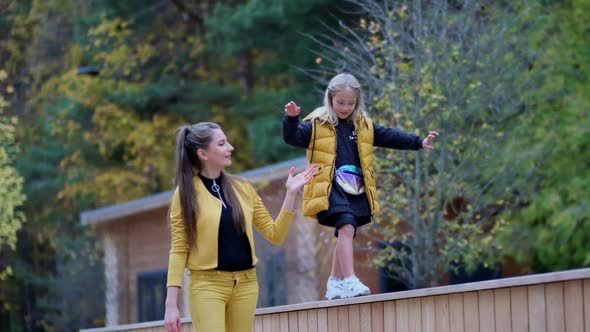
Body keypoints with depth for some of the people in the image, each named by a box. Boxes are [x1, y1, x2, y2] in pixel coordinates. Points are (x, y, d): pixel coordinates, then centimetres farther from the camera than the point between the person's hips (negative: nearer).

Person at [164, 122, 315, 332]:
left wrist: (291, 193, -1)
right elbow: (179, 248, -3)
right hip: (207, 284, -4)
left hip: (246, 284, 4)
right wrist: (171, 303, -9)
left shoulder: (243, 188, 8)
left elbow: (275, 234, 9)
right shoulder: (186, 193, -2)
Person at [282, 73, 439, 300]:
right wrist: (291, 119, -27)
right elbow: (293, 137, -8)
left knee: (345, 234, 11)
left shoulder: (364, 126, 15)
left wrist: (418, 143, 7)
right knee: (346, 228, -23)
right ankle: (350, 281, -29)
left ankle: (335, 283, 26)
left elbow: (390, 137, 14)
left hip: (356, 190, 6)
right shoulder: (317, 124, 1)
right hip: (331, 188, -6)